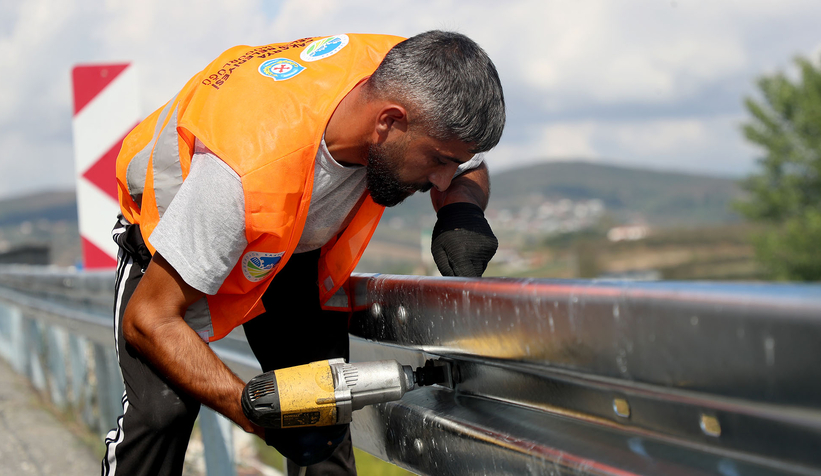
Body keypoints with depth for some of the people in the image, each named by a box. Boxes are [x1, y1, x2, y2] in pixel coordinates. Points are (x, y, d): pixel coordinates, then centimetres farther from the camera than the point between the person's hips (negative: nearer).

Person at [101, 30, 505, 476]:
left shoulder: (405, 81, -27)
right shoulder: (249, 171, -45)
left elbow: (470, 171, -3)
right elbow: (149, 321, -36)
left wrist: (460, 209, -28)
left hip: (295, 238, 5)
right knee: (160, 410, -23)